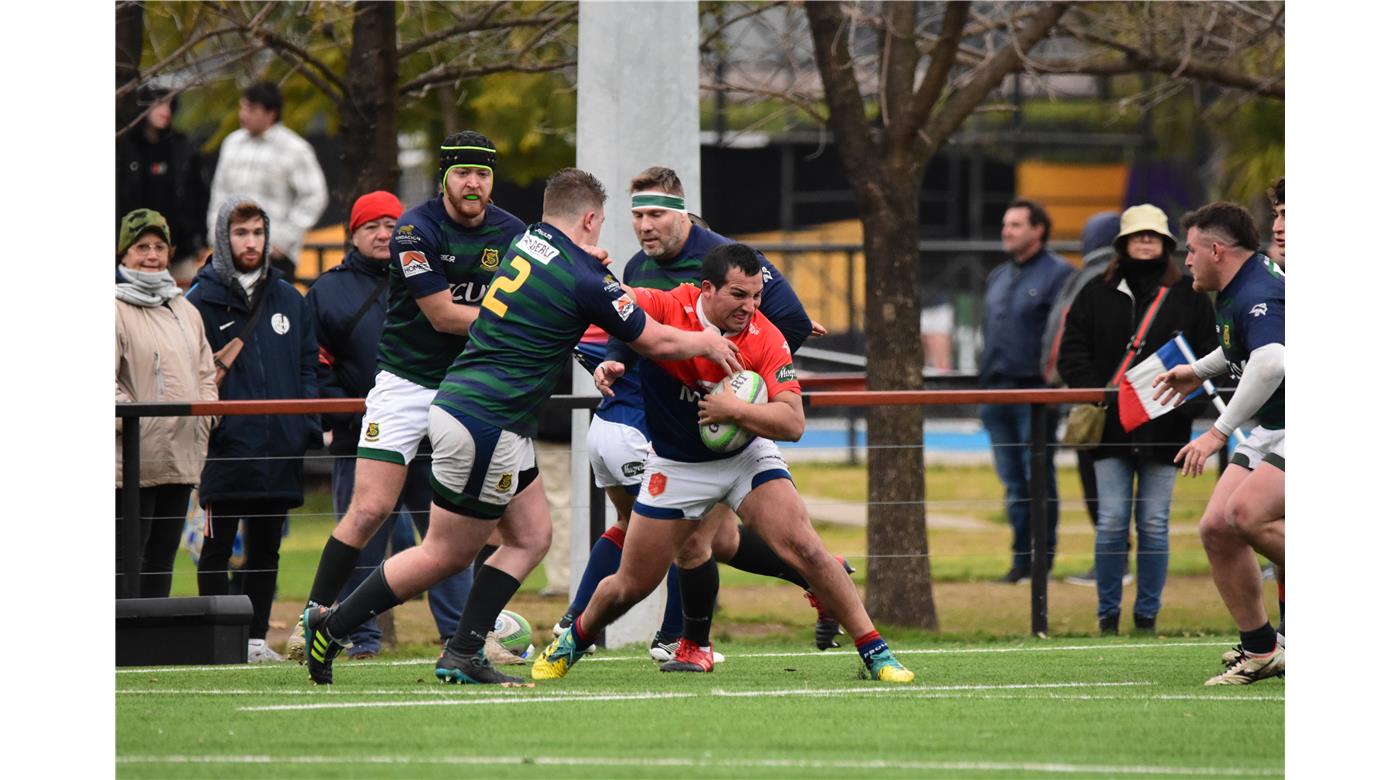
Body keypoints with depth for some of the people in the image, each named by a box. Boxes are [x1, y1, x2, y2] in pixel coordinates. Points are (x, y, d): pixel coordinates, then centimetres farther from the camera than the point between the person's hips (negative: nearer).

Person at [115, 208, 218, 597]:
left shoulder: (186, 312, 18)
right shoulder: (116, 309, -6)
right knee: (126, 564, -8)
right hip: (134, 461, -7)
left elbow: (205, 375, 21)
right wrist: (134, 423, -17)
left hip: (182, 458, 7)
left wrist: (202, 424, 5)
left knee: (163, 558, 10)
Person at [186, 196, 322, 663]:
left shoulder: (290, 300, 13)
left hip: (280, 449, 4)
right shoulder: (201, 300, 0)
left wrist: (309, 428, 4)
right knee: (217, 548, -1)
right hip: (225, 448, -4)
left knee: (266, 549, 9)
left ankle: (256, 638, 14)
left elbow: (307, 369, 15)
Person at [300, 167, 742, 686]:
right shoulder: (583, 279, -14)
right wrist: (707, 343, 15)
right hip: (485, 425, -9)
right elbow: (656, 342, -1)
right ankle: (331, 627, 7)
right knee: (445, 556, 1)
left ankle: (462, 656, 7)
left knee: (531, 537, 11)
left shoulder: (526, 242, 7)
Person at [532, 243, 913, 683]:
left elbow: (793, 423, -25)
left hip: (747, 456, 0)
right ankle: (572, 642, 38)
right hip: (676, 465, 0)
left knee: (803, 548, -18)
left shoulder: (766, 340, -20)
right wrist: (606, 361, -41)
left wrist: (733, 410, -35)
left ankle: (874, 653, -9)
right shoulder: (668, 309, -22)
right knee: (631, 586, 7)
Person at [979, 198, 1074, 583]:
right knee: (1013, 482, 9)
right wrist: (986, 380, 16)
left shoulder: (1057, 274, -5)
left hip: (1035, 392, -7)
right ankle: (1021, 560, 13)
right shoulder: (998, 277, 18)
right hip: (997, 392, 7)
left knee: (1039, 480, -4)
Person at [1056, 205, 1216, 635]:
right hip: (1111, 427, 0)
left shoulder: (1188, 298, 8)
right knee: (1111, 522, -4)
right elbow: (1072, 353, 5)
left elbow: (1208, 357, 9)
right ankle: (1107, 612, 6)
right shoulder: (1097, 295, 7)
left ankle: (1148, 614, 10)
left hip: (1163, 429, 0)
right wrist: (1096, 393, -10)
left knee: (1154, 524, 2)